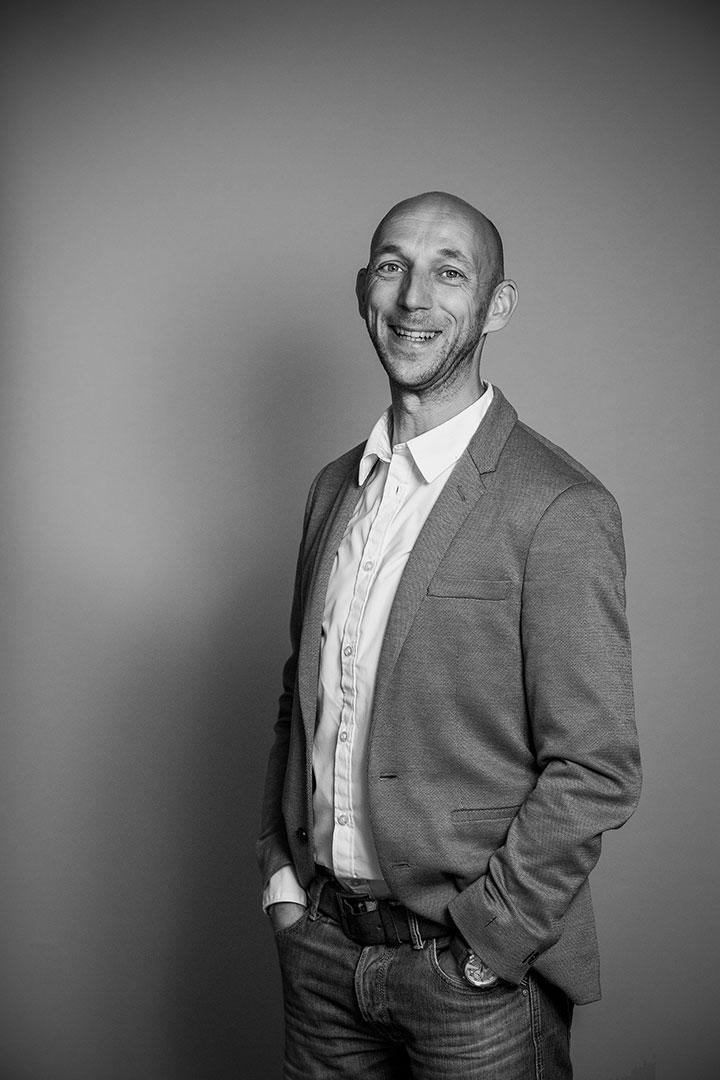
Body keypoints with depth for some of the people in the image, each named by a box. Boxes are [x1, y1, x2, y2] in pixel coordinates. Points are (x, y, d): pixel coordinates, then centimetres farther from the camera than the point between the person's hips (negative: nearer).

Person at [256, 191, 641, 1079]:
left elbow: (594, 771, -16)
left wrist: (478, 939, -13)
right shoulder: (335, 487, 5)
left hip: (475, 971, -5)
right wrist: (280, 869, 5)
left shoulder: (561, 511, -16)